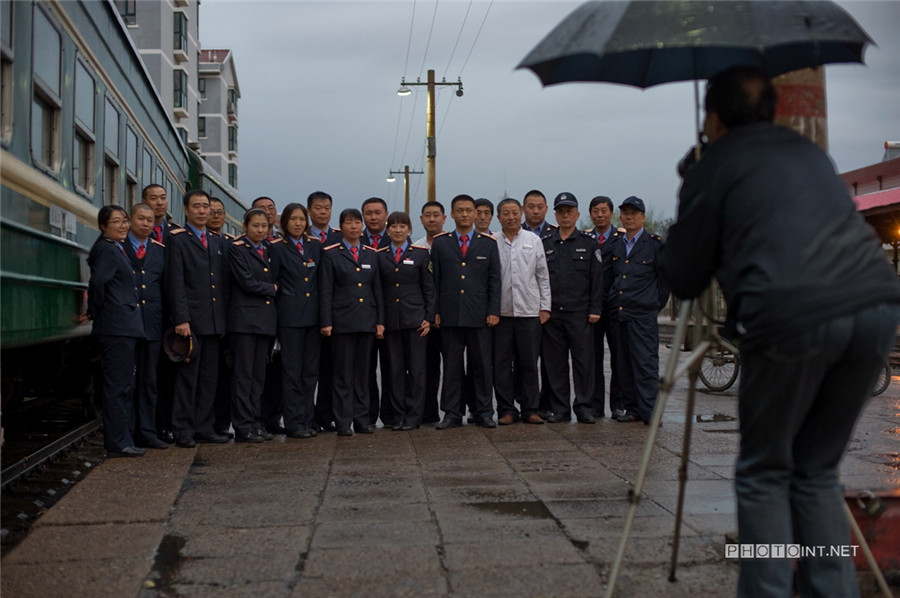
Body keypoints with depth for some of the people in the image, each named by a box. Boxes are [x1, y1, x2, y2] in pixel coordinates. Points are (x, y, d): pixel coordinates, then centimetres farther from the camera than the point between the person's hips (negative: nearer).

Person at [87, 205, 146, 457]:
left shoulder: (117, 249, 19)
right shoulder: (106, 250, -11)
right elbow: (97, 281, -24)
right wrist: (97, 311, -13)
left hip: (125, 328, 10)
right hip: (116, 327, -10)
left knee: (123, 386, 13)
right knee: (118, 386, -7)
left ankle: (122, 441, 19)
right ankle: (117, 443, -2)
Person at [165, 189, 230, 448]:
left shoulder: (218, 241, 17)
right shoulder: (177, 239, -2)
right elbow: (175, 283, -9)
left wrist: (224, 318, 12)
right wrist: (181, 319, -16)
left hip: (214, 320, 6)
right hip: (190, 320, -6)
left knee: (209, 377, 9)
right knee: (187, 376, -3)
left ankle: (204, 428, 17)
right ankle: (183, 431, 4)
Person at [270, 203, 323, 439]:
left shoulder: (316, 246, 12)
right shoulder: (277, 248, 0)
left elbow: (322, 280, 13)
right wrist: (282, 306, -4)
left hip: (313, 315, 4)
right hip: (290, 317, -4)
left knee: (311, 370, 8)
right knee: (292, 371, -2)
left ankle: (308, 419, 16)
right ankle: (294, 422, 3)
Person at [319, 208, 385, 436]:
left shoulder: (371, 254, 12)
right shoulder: (331, 254, 1)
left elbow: (377, 288, 12)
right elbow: (325, 291, -2)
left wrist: (380, 320, 7)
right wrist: (326, 322, -8)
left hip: (367, 320, 4)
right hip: (342, 320, -4)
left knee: (363, 371, 8)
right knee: (343, 372, -1)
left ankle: (362, 419, 15)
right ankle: (343, 422, 5)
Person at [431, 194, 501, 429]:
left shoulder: (488, 243, 8)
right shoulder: (440, 243, 9)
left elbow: (494, 280, 6)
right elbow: (434, 280, 7)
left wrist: (494, 311, -2)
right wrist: (435, 311, 0)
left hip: (479, 315, 0)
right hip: (449, 315, 0)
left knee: (482, 365, 4)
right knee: (451, 366, 4)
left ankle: (484, 413, 13)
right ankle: (452, 414, 11)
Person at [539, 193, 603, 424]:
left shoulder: (589, 244, 7)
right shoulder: (544, 243, 10)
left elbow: (597, 279, 4)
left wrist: (595, 309, -4)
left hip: (580, 313, -1)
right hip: (551, 313, 2)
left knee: (583, 360, -2)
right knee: (554, 362, 3)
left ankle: (585, 408, 6)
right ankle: (559, 409, 11)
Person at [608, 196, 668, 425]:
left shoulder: (655, 243, 1)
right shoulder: (615, 245, 15)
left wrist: (654, 305, 5)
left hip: (643, 315, -5)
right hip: (617, 314, 5)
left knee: (645, 363, -8)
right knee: (623, 365, 6)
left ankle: (648, 411, -6)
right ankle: (632, 408, 13)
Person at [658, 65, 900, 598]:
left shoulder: (712, 170, 10)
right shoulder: (807, 150, 27)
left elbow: (684, 281, 12)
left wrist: (669, 253, 33)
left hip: (792, 318, -5)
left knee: (764, 473, 10)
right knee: (818, 469, 18)